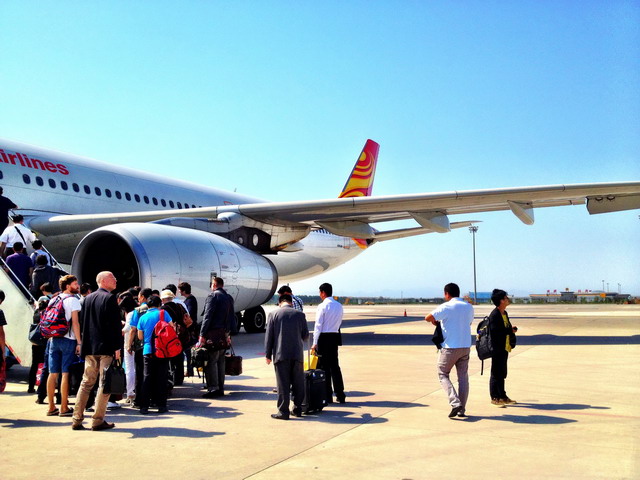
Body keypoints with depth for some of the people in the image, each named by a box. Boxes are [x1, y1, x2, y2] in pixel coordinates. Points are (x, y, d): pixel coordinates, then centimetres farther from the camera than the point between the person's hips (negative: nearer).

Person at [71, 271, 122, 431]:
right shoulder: (110, 298, -9)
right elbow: (115, 324, -15)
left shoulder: (88, 298, 14)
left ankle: (77, 420, 12)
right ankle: (98, 421, 1)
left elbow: (82, 321, 17)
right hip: (106, 347, -7)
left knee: (86, 382, 12)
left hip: (90, 347, 7)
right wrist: (117, 347, -13)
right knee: (105, 384, 0)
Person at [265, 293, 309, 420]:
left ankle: (283, 411, 3)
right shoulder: (300, 314, 4)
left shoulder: (273, 314, -1)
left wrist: (268, 355, 6)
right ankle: (297, 409, 19)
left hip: (281, 354, -2)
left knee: (283, 384, 2)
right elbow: (306, 335, 7)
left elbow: (269, 335, 0)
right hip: (297, 354, 2)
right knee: (298, 383, 12)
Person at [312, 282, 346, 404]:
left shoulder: (322, 306, -13)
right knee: (335, 366, 13)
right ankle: (340, 396, 15)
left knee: (324, 367, 1)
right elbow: (339, 323, 12)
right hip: (335, 337, 6)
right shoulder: (339, 306, 8)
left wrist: (315, 343, -9)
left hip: (324, 338, -6)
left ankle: (328, 397, 4)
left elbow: (318, 325, -13)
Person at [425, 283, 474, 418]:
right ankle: (462, 410, 11)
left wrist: (435, 321, 5)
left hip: (450, 347, -5)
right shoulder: (469, 307, 10)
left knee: (443, 374, 7)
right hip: (465, 346, 6)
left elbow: (428, 318, -16)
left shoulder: (447, 307, -10)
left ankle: (455, 403, -9)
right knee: (463, 377, 10)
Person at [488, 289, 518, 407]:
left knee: (502, 373, 16)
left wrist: (512, 329, 2)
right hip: (497, 348, -10)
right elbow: (495, 331, -23)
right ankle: (495, 398, 5)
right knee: (496, 373, -2)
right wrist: (510, 331, -14)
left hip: (505, 348, 10)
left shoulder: (504, 313, 15)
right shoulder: (494, 315, -16)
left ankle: (502, 397, 24)